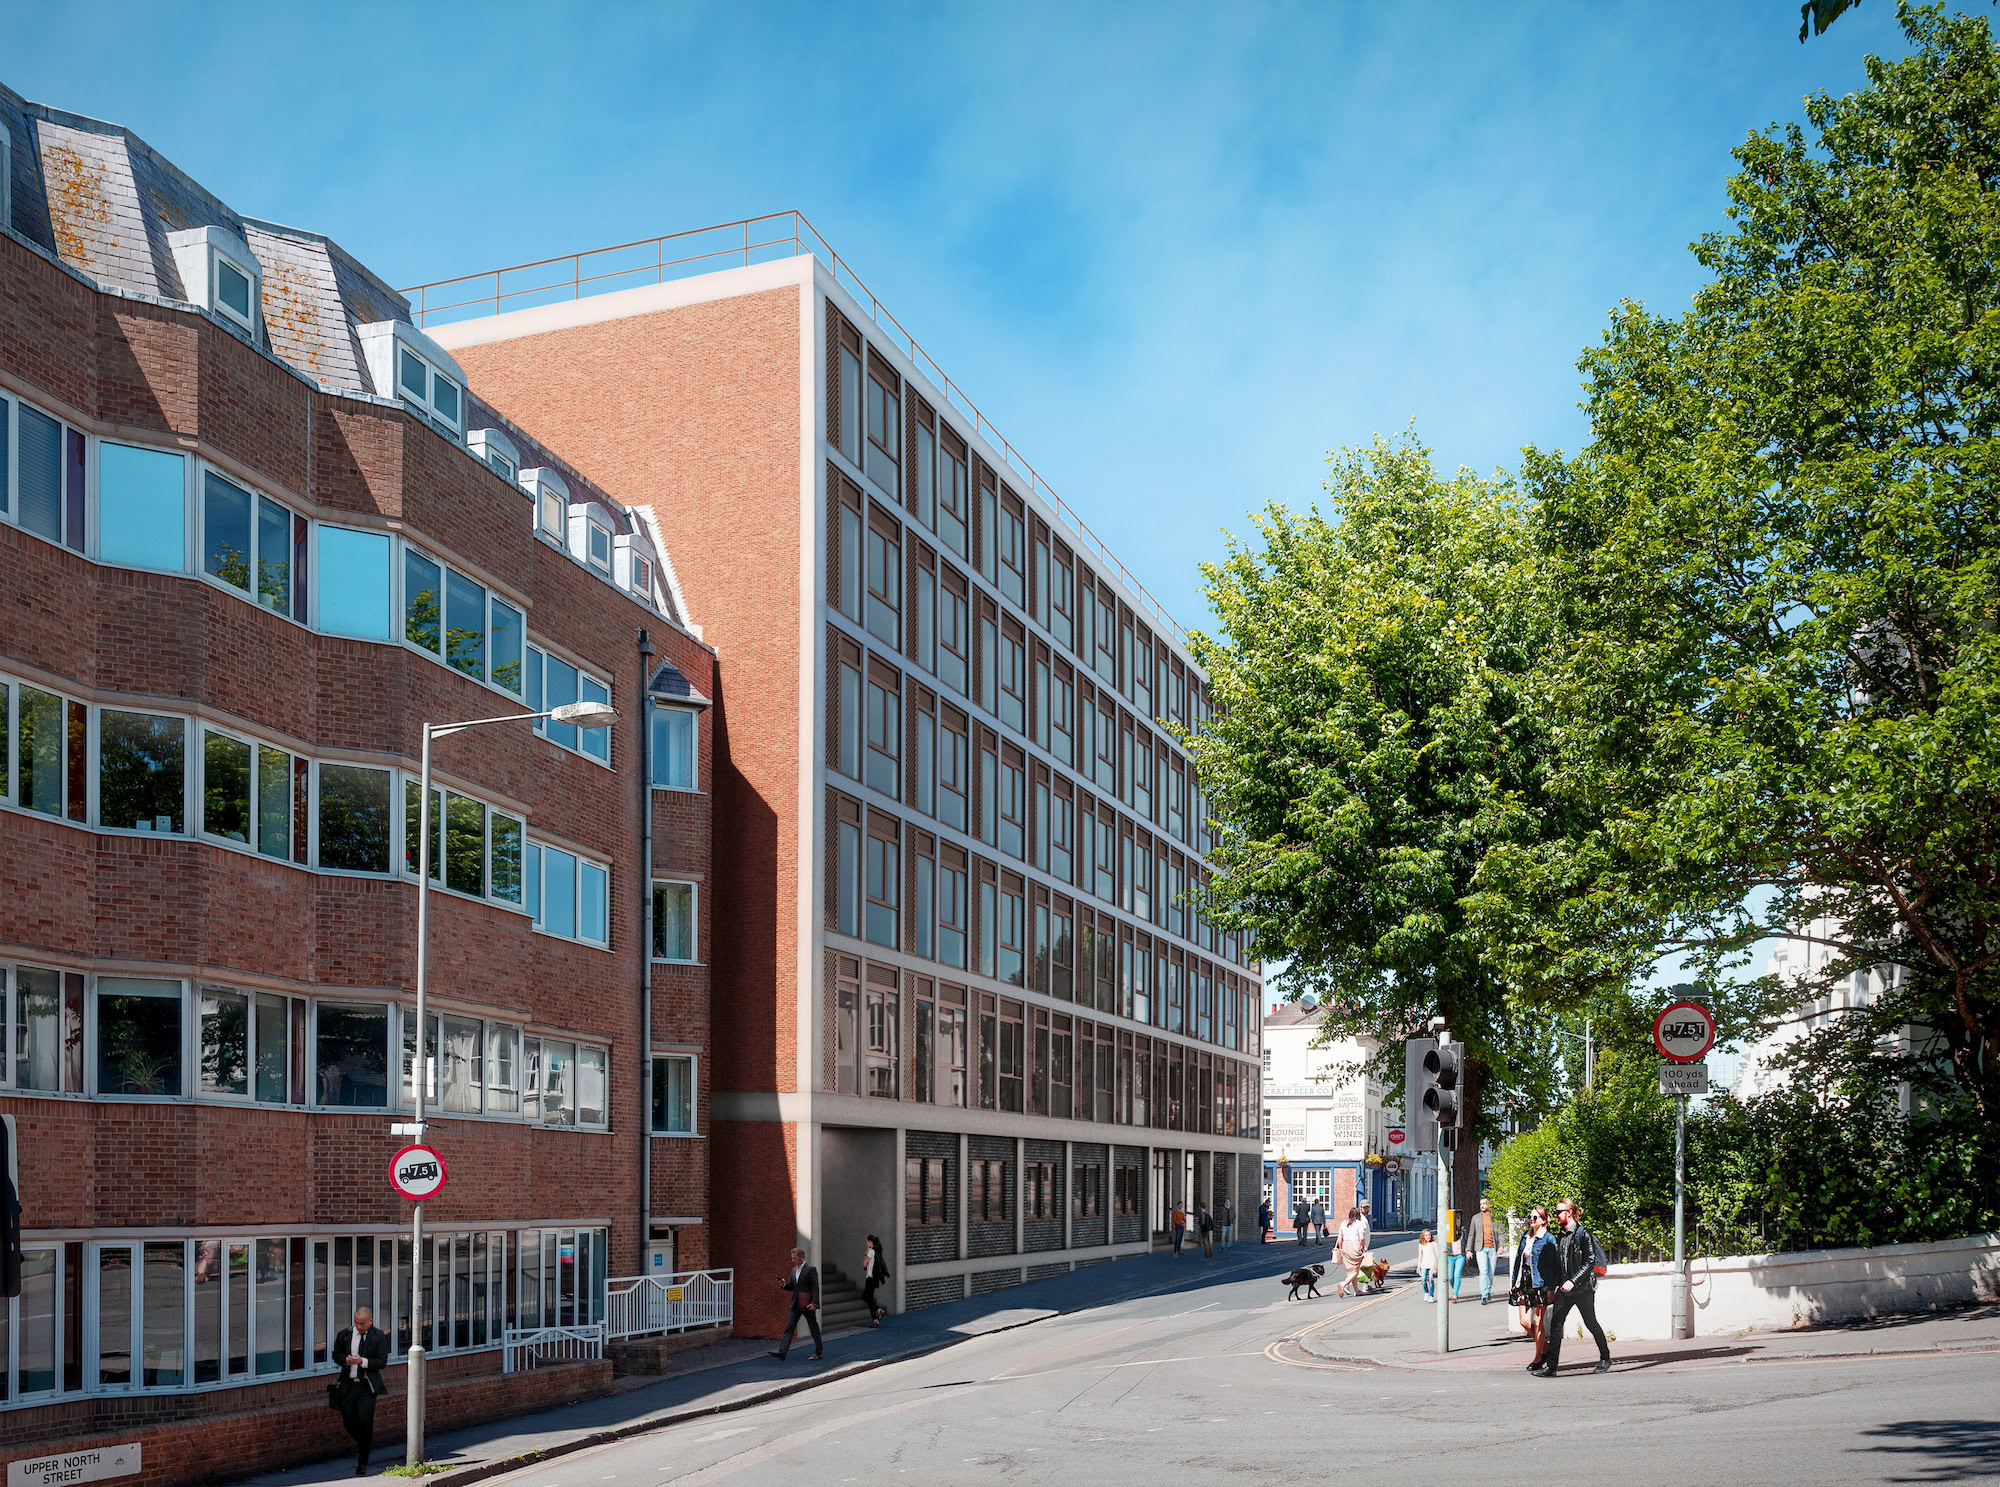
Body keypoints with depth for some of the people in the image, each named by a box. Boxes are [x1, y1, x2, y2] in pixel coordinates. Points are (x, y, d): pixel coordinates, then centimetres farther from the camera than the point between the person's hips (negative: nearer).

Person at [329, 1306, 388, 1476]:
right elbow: (336, 1355, 10)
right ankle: (363, 1443, 41)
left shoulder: (379, 1336, -4)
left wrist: (362, 1361, -19)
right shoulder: (344, 1334, 2)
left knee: (364, 1420, -12)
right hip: (348, 1384, 3)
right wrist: (346, 1360, -12)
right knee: (348, 1421, 7)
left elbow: (382, 1361, -5)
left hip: (367, 1386, -3)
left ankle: (362, 1463, 3)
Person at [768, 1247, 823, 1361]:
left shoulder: (811, 1269, -8)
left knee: (814, 1328, 5)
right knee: (789, 1327, -5)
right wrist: (784, 1285, -2)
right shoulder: (793, 1270, 13)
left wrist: (814, 1303, -19)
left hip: (808, 1305, -6)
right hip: (796, 1305, 6)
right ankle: (781, 1352, -12)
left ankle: (819, 1352, 18)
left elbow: (815, 1287, -12)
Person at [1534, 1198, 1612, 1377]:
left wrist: (1573, 1281, -24)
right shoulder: (1562, 1236, 12)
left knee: (1591, 1324, 7)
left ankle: (1605, 1359, 27)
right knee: (1555, 1325, -2)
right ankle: (1551, 1366, -3)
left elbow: (1590, 1262, -16)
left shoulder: (1583, 1234, -11)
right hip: (1564, 1289, 7)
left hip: (1583, 1288, -7)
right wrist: (1554, 1286, 17)